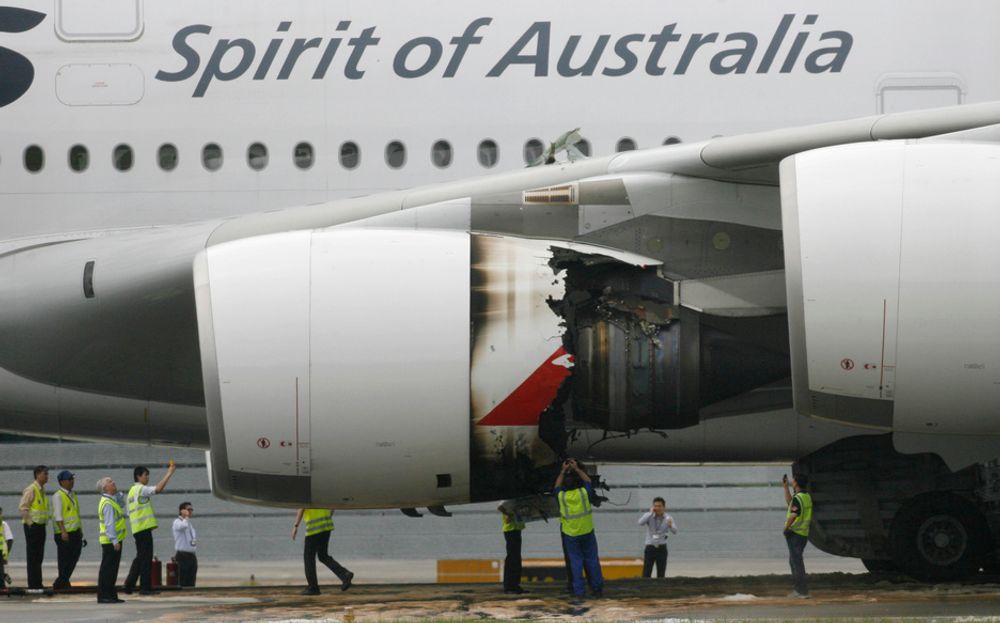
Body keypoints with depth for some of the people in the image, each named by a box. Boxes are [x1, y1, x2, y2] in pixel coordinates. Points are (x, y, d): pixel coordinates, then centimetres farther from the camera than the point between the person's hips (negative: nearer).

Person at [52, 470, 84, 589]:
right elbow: (58, 515, -16)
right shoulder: (58, 496, -10)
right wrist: (63, 531, -23)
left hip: (76, 532, 8)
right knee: (64, 560, -2)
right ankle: (62, 583, 6)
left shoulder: (73, 494, 16)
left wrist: (81, 530, 21)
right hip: (64, 534, -8)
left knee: (73, 558, 8)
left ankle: (62, 582, 18)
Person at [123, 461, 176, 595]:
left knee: (140, 557, 15)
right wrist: (169, 473, -19)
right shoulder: (141, 489, -10)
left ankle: (129, 585, 15)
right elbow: (158, 489, -24)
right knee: (146, 557, -6)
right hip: (144, 528, -9)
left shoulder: (133, 490, 20)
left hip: (137, 528, 9)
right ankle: (145, 587, -5)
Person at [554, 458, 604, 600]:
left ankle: (579, 591, 0)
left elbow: (557, 486, 15)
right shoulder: (583, 493, -9)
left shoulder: (561, 496, -8)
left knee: (576, 562, 4)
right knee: (592, 560, 9)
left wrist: (563, 471, 20)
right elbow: (588, 480, 12)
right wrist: (576, 468, 18)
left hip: (570, 535, 0)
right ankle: (597, 589, 14)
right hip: (587, 532, 0)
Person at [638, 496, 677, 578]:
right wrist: (651, 513, -21)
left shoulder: (668, 518, -1)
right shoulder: (648, 516, -1)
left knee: (661, 575, 4)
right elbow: (640, 522, -22)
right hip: (650, 548, -1)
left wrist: (670, 525, -38)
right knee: (646, 574, -7)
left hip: (661, 548, 1)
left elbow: (675, 531, -16)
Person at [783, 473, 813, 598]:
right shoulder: (807, 497, 12)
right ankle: (797, 588, 22)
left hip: (795, 534, -9)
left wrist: (786, 528, -13)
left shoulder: (798, 498, -17)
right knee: (794, 561, 19)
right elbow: (789, 502, 26)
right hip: (804, 534, 9)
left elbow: (793, 516, -26)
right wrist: (785, 487, 28)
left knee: (797, 562, -5)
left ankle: (802, 591, -6)